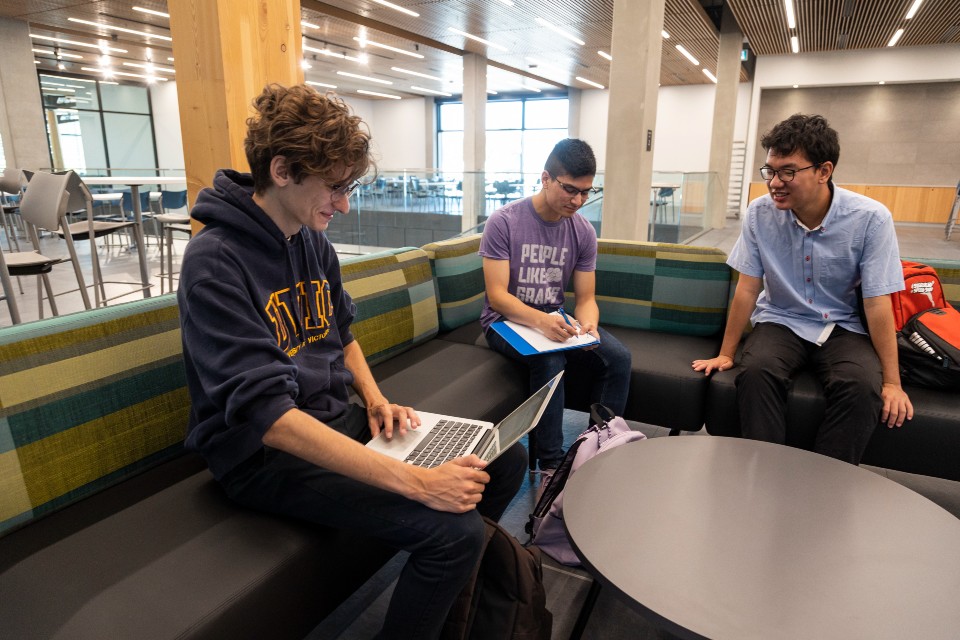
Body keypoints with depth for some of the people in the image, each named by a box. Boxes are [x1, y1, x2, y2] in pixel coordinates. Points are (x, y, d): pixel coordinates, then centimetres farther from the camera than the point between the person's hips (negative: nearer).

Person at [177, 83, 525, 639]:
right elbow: (269, 417, -29)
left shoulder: (314, 241, 5)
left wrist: (375, 399, -1)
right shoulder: (215, 264, -21)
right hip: (265, 454, -7)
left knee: (507, 458, 1)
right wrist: (415, 481, -33)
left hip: (339, 419, 8)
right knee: (453, 529, -26)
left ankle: (454, 584, 26)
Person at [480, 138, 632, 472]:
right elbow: (496, 295, -19)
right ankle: (551, 464, -20)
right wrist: (539, 320, -37)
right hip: (506, 320, -4)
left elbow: (586, 298, 1)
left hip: (555, 317, 5)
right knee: (549, 359, -34)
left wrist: (588, 325, -24)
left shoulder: (583, 231, 0)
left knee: (618, 356, -19)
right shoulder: (504, 221, -14)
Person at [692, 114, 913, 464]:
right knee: (755, 371, -32)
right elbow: (747, 288, -4)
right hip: (780, 321, 1)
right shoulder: (760, 213, -10)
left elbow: (878, 303, -9)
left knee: (863, 386, -31)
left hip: (842, 327, 0)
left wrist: (892, 383, -8)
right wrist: (726, 355, -3)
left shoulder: (870, 218, -13)